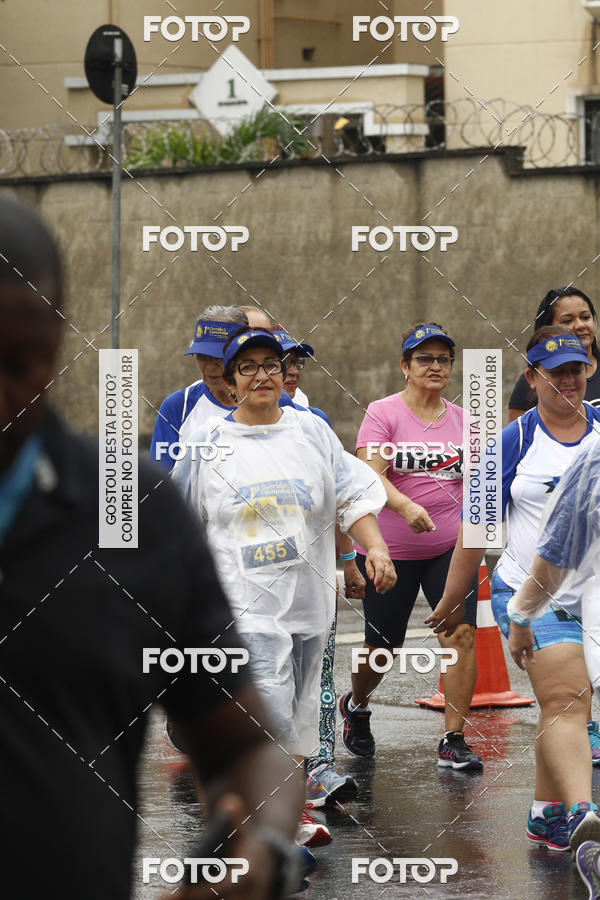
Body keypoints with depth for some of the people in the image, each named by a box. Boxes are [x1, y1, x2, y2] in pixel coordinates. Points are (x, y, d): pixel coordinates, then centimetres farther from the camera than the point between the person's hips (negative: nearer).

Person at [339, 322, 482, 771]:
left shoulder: (461, 420, 7)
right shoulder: (383, 414, -6)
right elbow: (371, 474, -19)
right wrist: (406, 507, -35)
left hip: (450, 548, 3)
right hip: (388, 548, -3)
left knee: (462, 633, -15)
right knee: (383, 646, 6)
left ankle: (453, 742, -10)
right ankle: (356, 705, 40)